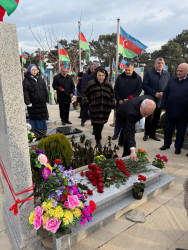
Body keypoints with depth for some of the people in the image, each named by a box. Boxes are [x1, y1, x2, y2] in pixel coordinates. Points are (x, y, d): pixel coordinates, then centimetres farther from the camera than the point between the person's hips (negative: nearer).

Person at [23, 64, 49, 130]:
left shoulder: (40, 79, 12)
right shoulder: (26, 81, -6)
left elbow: (45, 90, 14)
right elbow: (25, 93, -10)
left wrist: (46, 99, 9)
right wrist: (28, 103, -14)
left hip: (42, 103, 6)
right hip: (33, 105, -5)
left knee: (43, 118, 14)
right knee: (34, 119, -1)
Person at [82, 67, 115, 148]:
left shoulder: (108, 85, 8)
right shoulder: (90, 84, -1)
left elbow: (112, 96, 17)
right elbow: (86, 95, 9)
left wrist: (112, 105, 13)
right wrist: (86, 103, 4)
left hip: (105, 110, 3)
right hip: (94, 109, -2)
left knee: (101, 124, 10)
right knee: (96, 124, -3)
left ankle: (98, 136, 36)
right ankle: (98, 140, 11)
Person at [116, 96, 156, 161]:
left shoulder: (149, 100, -31)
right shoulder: (132, 112, -48)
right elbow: (130, 132, -50)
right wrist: (132, 151, -57)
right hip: (122, 117, -6)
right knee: (128, 135, -20)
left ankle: (126, 155, 29)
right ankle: (126, 157, -4)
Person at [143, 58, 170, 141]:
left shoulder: (167, 74, 10)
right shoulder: (149, 73, 0)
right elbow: (145, 86, -8)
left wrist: (163, 93, -11)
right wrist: (155, 93, -15)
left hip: (160, 100, 4)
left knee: (156, 118, 8)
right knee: (149, 117, -1)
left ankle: (152, 134, 21)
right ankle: (146, 134, 16)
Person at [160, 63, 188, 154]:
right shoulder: (172, 80, 4)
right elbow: (165, 93, 7)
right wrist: (163, 106, 1)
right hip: (170, 111, 3)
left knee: (180, 131, 11)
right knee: (168, 129, 14)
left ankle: (178, 147, 27)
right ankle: (166, 144, 32)